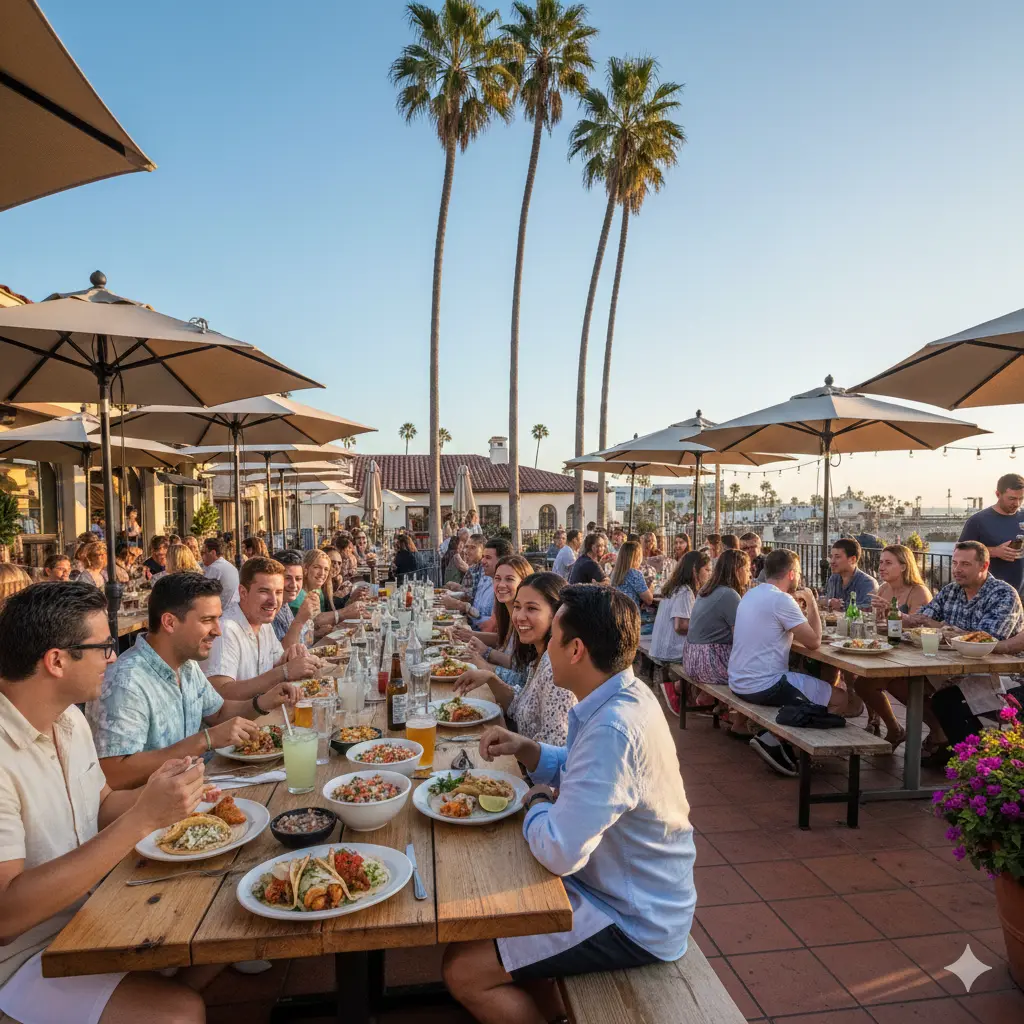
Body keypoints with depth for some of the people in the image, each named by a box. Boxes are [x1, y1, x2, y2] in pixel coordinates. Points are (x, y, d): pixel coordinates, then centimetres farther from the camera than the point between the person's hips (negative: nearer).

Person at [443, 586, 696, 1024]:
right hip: (634, 890, 9)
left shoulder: (614, 731, -33)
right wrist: (524, 748, -3)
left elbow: (559, 852, -33)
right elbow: (578, 770, 14)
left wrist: (537, 804, -13)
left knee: (462, 970, -9)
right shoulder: (624, 696, -2)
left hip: (634, 922, -9)